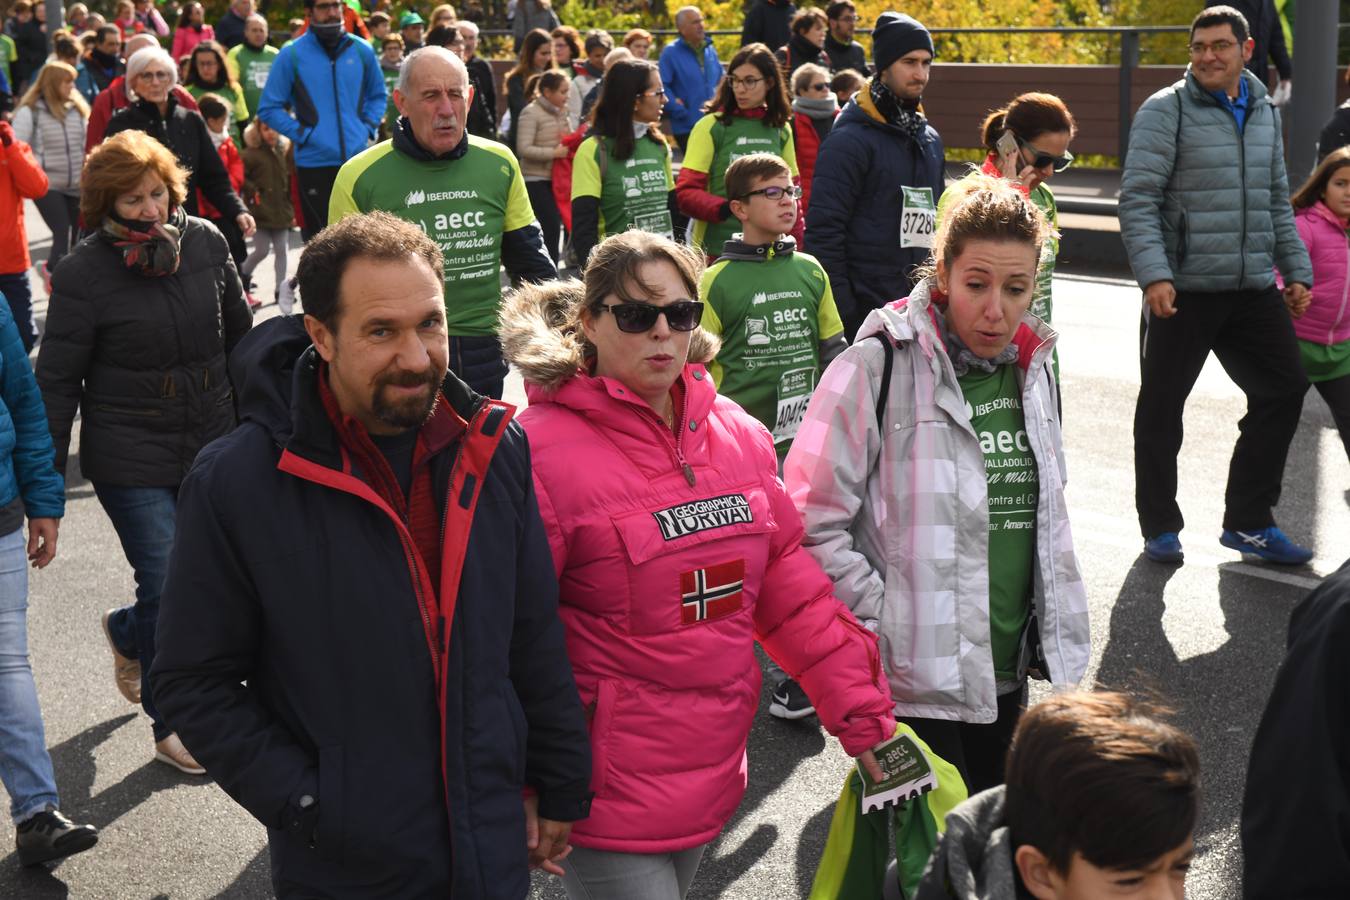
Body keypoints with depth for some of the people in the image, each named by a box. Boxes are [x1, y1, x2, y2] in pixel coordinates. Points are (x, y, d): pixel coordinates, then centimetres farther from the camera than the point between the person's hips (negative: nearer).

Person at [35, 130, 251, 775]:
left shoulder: (205, 242, 0)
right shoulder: (83, 274, -11)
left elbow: (239, 335, 13)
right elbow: (57, 380, -6)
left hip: (212, 448, 5)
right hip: (131, 462, -5)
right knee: (170, 586, -5)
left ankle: (128, 633, 43)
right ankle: (170, 726, 15)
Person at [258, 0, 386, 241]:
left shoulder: (362, 51, 4)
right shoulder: (292, 55, -4)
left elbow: (378, 95, 19)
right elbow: (269, 108, -1)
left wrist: (368, 128, 4)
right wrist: (301, 134, -9)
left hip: (358, 159, 2)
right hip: (313, 163, -2)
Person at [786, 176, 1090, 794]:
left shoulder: (1030, 369, 8)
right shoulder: (877, 368, -15)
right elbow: (814, 524, -17)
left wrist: (1053, 629, 16)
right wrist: (881, 627, -17)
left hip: (1006, 671, 7)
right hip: (914, 678, -7)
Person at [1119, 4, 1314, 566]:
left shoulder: (1264, 113, 13)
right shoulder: (1166, 111, -7)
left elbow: (1278, 202, 21)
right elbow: (1138, 199, -12)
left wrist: (1296, 270, 16)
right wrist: (1153, 274, -22)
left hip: (1254, 288, 6)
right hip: (1182, 288, -6)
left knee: (1284, 390, 7)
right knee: (1161, 405, 2)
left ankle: (1249, 522, 19)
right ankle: (1160, 529, 18)